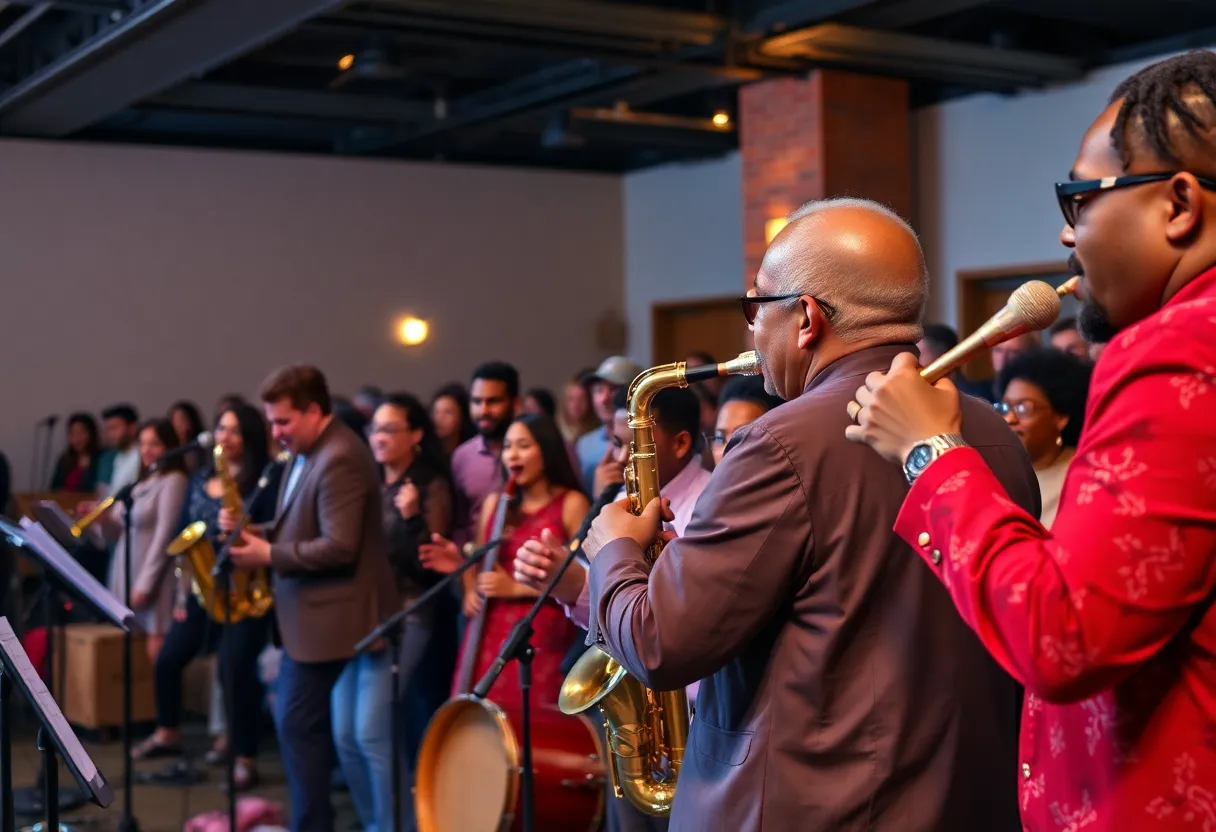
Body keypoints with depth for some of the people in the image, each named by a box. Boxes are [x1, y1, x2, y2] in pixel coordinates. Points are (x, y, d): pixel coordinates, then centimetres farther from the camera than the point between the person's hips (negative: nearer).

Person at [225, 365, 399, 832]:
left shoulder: (340, 459, -21)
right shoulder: (307, 453, 13)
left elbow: (339, 547, -26)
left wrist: (269, 556, -19)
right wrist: (254, 533, 1)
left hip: (328, 616, -11)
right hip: (309, 611, 11)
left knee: (298, 725, -4)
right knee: (298, 723, 15)